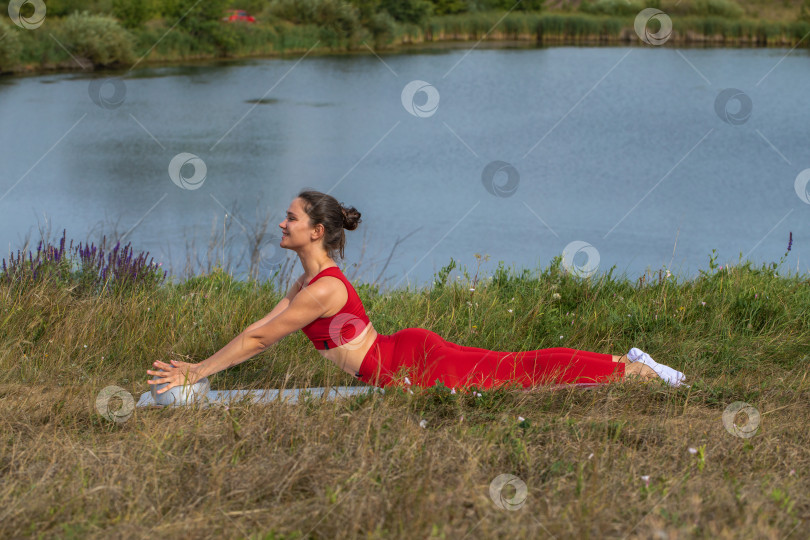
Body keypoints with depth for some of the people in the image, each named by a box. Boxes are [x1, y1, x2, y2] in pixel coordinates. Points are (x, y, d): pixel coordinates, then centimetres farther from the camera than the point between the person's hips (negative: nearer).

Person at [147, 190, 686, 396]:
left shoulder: (323, 290, -21)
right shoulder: (308, 282, 8)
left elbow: (258, 340, -19)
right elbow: (257, 331, 15)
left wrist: (197, 374, -14)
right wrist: (198, 365, 11)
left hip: (413, 361, -8)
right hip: (409, 353, 8)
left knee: (517, 371, -3)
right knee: (517, 366, 13)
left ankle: (634, 369, 2)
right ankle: (628, 361, 19)